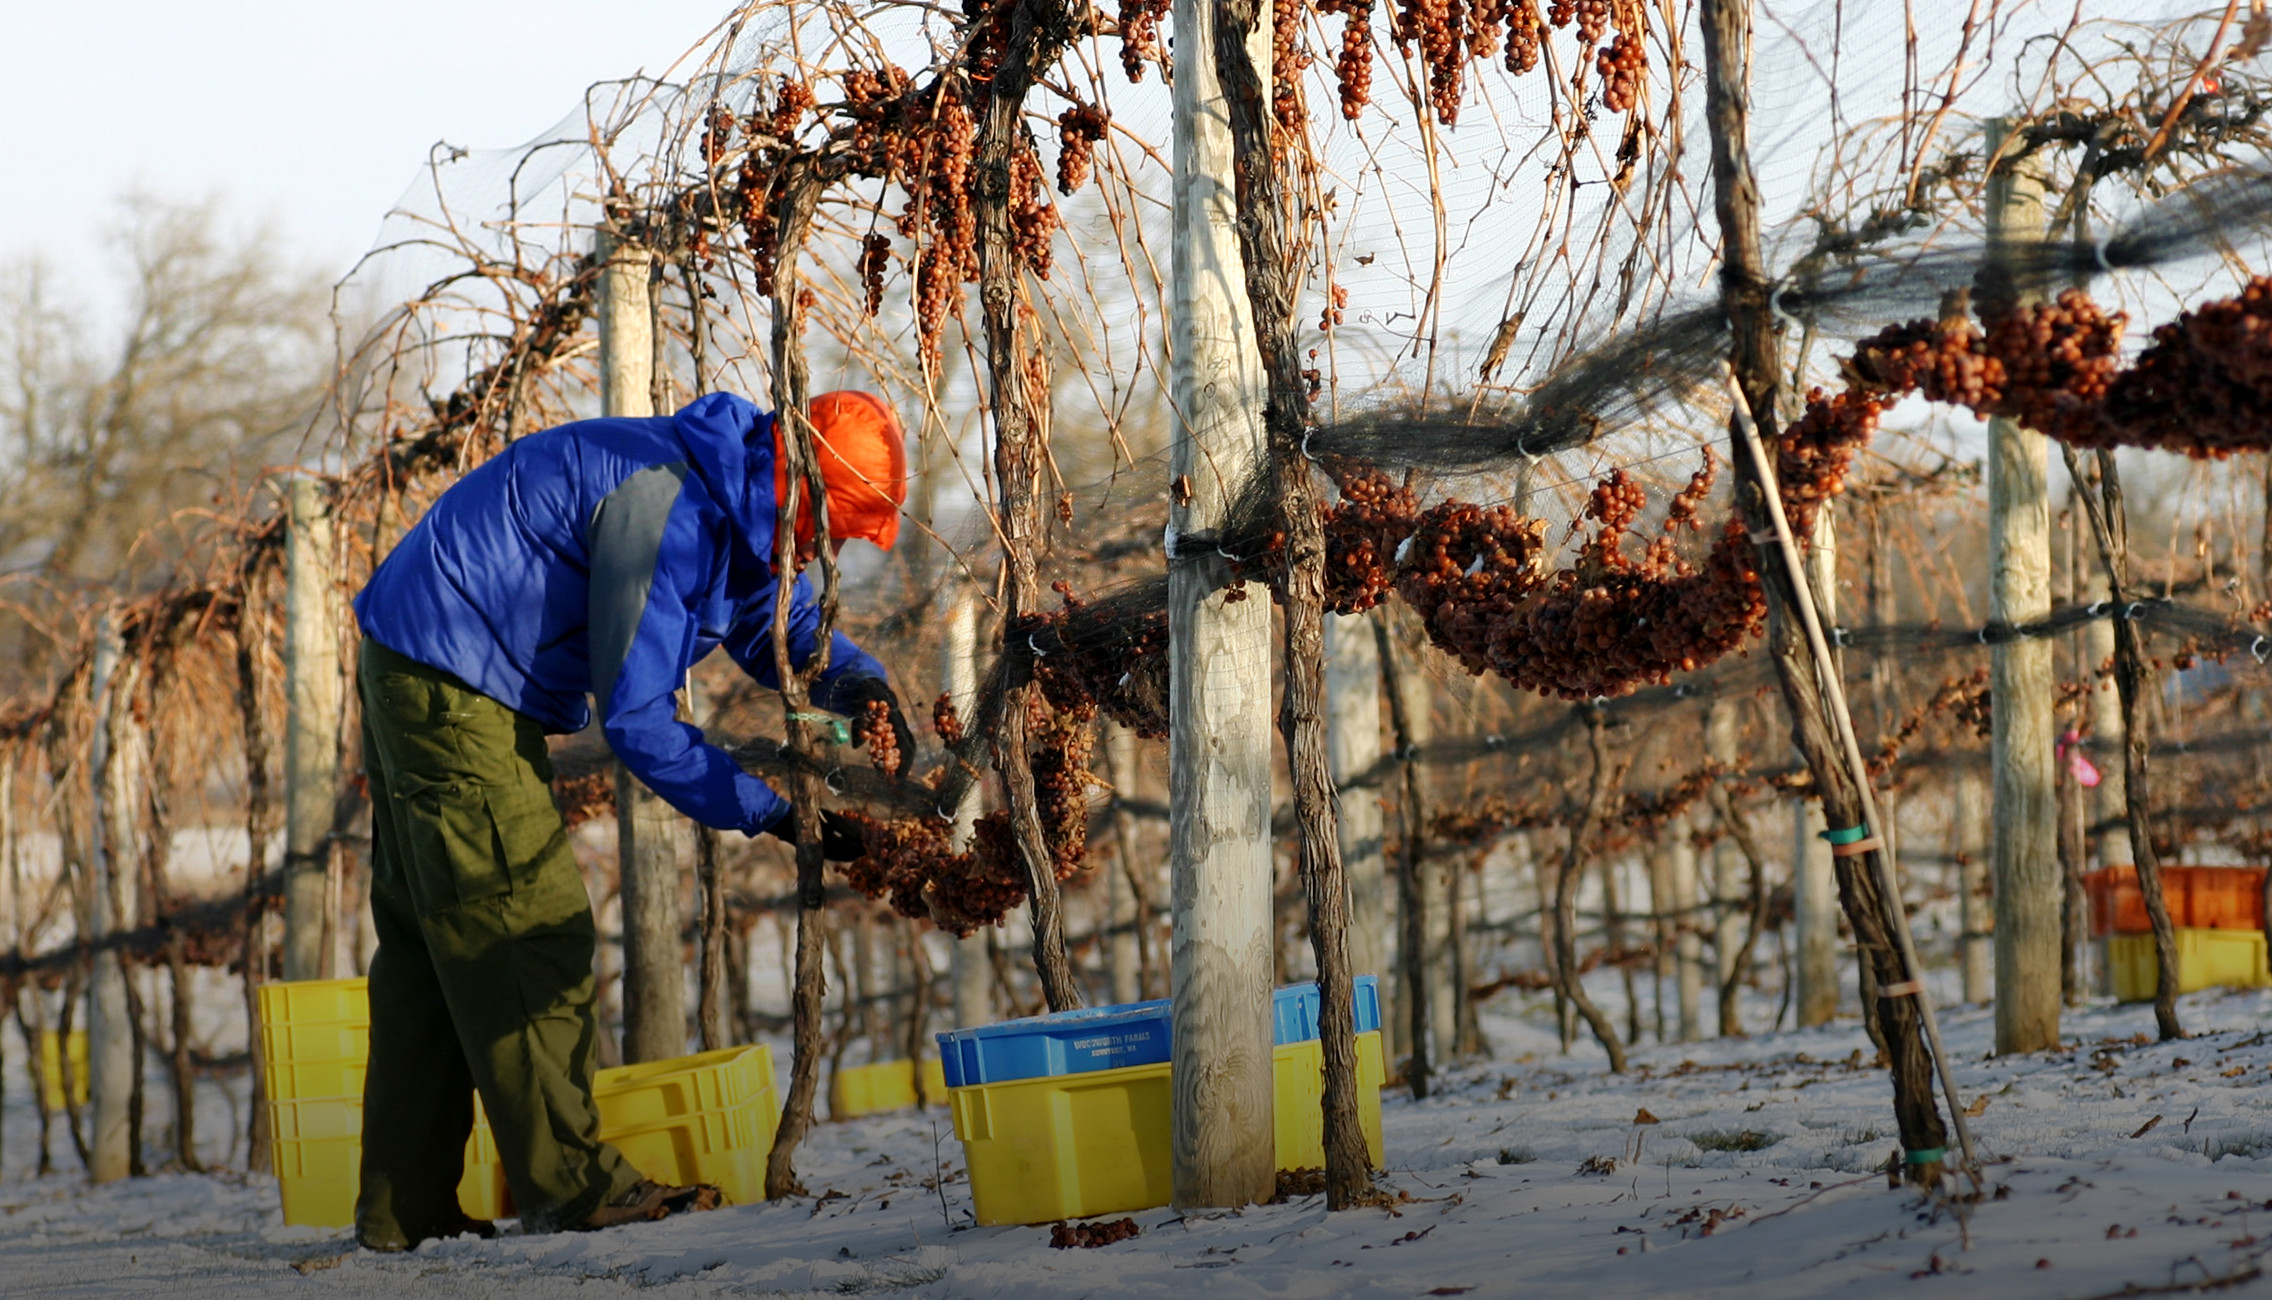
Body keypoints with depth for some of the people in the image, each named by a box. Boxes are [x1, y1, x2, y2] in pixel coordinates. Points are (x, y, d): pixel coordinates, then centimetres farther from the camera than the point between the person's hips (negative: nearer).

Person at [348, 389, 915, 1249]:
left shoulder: (731, 504, 5)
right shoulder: (667, 507, -25)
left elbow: (780, 623, 18)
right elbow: (636, 719, -24)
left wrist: (856, 684, -4)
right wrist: (770, 813, -21)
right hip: (451, 685, -11)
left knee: (427, 943, 11)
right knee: (526, 927, -8)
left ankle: (404, 1207, 15)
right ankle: (571, 1185, -5)